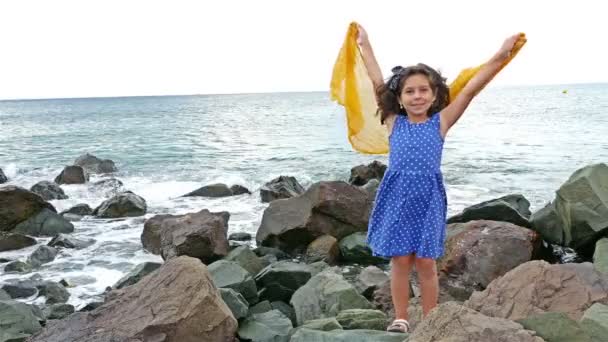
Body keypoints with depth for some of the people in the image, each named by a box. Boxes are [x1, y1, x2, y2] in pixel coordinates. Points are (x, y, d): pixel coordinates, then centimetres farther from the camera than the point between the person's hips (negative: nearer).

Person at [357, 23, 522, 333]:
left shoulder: (440, 122, 3)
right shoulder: (394, 122, 5)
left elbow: (470, 89, -2)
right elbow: (378, 83, 8)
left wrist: (500, 56, -5)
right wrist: (364, 46, 12)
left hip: (428, 198, -1)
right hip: (397, 196, 1)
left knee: (426, 262, 6)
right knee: (400, 260, 6)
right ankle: (400, 319, 19)